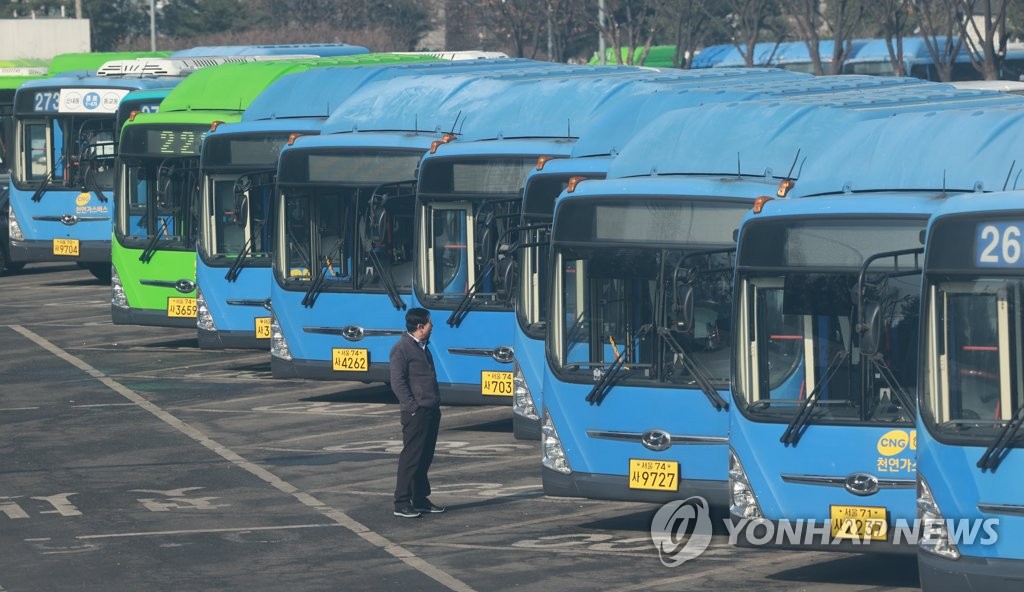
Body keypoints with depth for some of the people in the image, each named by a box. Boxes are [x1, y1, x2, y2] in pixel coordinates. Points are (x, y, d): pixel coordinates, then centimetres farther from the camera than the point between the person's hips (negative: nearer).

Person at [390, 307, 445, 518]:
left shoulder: (423, 347, 18)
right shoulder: (402, 349, -11)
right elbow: (397, 382, -15)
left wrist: (436, 404, 16)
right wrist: (413, 407, -18)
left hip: (431, 411, 9)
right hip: (416, 413, -9)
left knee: (425, 457, 13)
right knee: (411, 458, -7)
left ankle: (420, 500, 20)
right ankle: (402, 504, -4)